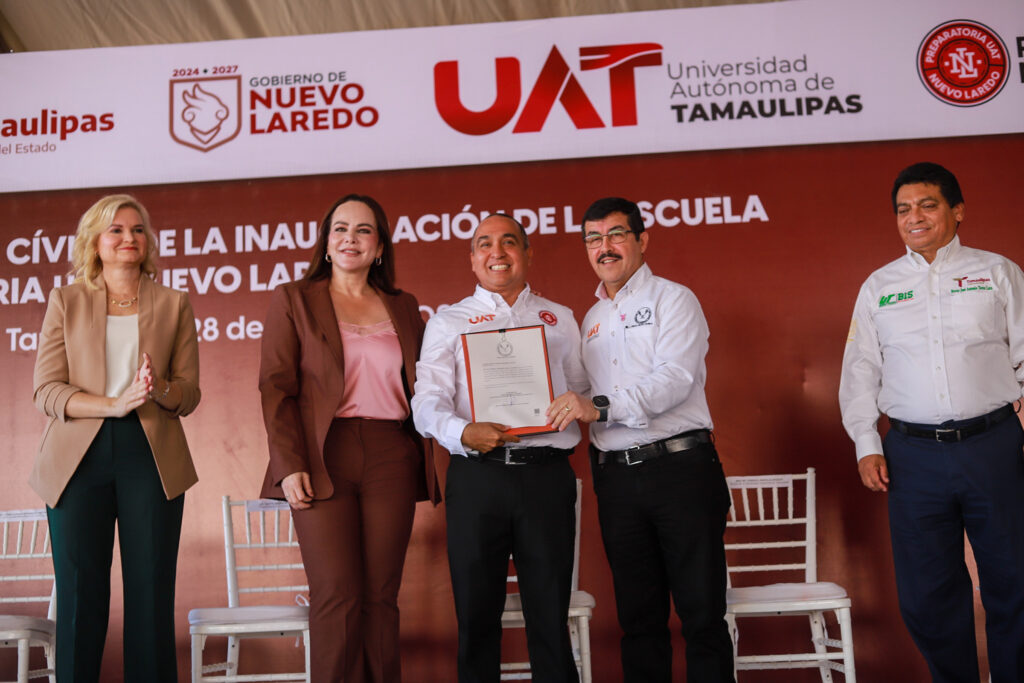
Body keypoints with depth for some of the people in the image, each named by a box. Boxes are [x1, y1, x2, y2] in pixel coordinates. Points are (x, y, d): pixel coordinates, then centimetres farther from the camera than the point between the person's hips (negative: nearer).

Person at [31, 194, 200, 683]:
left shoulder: (174, 304, 10)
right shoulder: (65, 301, 8)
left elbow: (189, 394, 7)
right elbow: (45, 390, 0)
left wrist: (159, 390, -16)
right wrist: (113, 405, -16)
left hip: (151, 457, 0)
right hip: (78, 458, 0)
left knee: (151, 593, 2)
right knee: (80, 595, 3)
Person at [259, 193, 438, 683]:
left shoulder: (404, 308, 16)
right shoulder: (292, 299, 8)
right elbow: (276, 387, 0)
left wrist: (420, 462, 3)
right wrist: (289, 466, -10)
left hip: (391, 459, 3)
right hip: (322, 459, -2)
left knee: (381, 596, 4)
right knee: (337, 597, -6)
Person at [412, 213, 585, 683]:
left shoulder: (559, 319, 19)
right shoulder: (448, 322, 12)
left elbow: (583, 391, 20)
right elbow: (428, 401, -2)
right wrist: (464, 432, -20)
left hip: (547, 473, 1)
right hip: (476, 475, -1)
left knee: (550, 609, 3)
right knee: (476, 611, 5)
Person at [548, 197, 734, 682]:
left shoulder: (672, 300, -1)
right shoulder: (592, 319, 18)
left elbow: (675, 379, -16)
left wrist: (601, 407, -24)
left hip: (679, 466, -5)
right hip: (615, 475, 5)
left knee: (702, 610, -1)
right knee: (638, 614, 12)